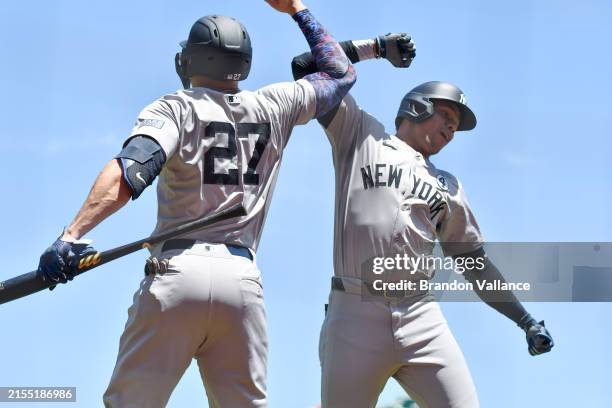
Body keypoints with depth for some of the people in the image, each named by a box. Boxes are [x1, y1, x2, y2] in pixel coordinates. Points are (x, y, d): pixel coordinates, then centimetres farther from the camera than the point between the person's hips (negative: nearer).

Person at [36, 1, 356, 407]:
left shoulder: (175, 108, 2)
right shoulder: (273, 108, 13)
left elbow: (132, 168, -16)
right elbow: (341, 74, 30)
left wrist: (73, 235, -25)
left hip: (176, 272, -3)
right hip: (244, 281, 3)